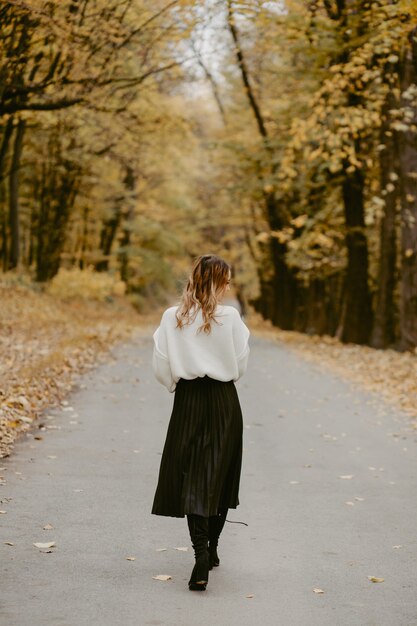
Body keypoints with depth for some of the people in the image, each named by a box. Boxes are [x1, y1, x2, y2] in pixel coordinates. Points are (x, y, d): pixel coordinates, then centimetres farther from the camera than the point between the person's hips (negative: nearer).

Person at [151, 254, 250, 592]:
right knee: (220, 475, 13)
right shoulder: (229, 316, -9)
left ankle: (200, 552, -14)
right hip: (223, 402, -1)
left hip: (188, 401, 1)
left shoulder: (172, 317, -3)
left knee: (192, 478, 2)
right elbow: (241, 363, -4)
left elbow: (161, 365, -2)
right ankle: (211, 549, 24)